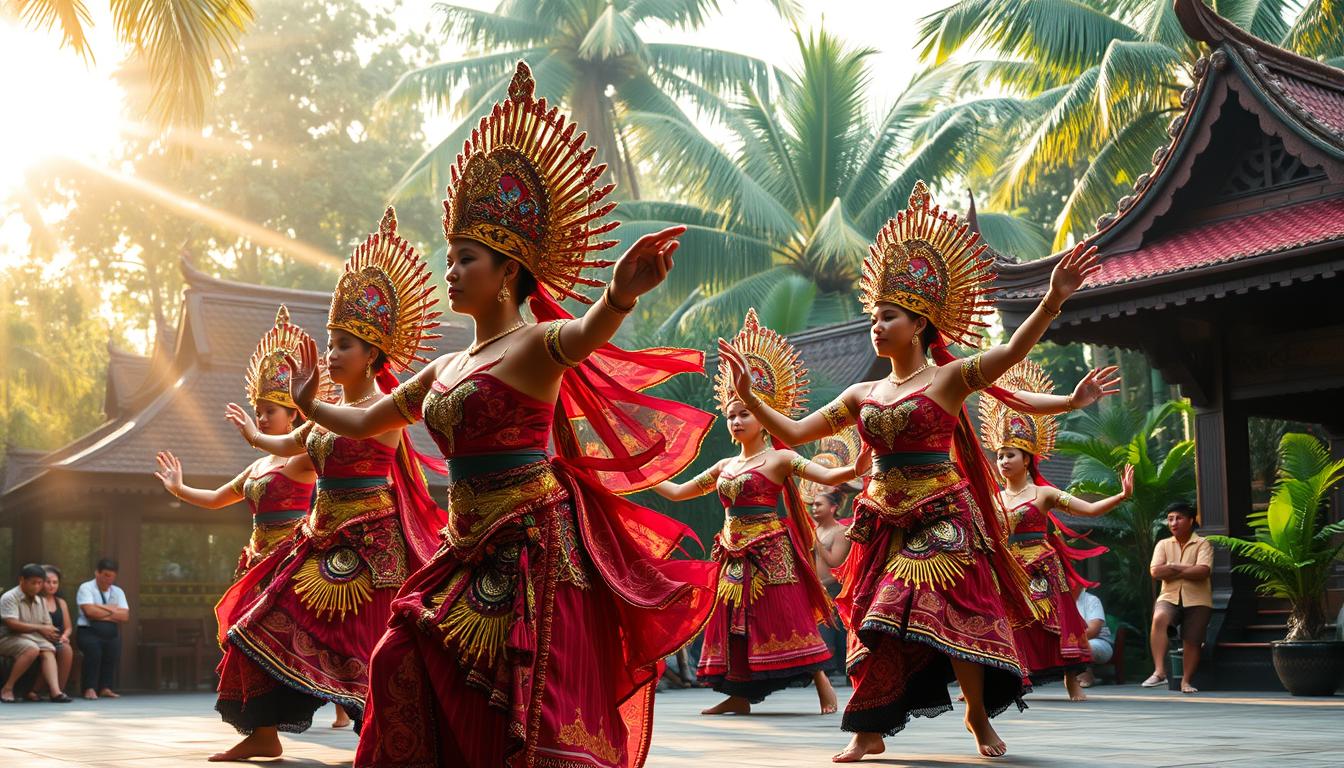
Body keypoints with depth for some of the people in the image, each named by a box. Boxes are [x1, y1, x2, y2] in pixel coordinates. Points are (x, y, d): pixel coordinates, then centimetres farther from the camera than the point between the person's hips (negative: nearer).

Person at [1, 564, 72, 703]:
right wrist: (39, 628, -15)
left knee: (48, 650, -26)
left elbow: (47, 625, 15)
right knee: (32, 649, -35)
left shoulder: (40, 601, 15)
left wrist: (49, 633, -10)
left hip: (33, 638, 6)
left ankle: (55, 691, -43)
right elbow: (12, 624, -18)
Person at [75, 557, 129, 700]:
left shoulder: (118, 592, 16)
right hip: (88, 631, -4)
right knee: (94, 650, -31)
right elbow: (90, 611, -15)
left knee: (114, 649, -24)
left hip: (111, 633, 4)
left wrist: (103, 608, -7)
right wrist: (114, 611, -3)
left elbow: (125, 616, 2)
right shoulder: (86, 588, 2)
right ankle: (90, 689, -24)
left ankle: (105, 688, -15)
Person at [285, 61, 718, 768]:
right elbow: (364, 423, 30)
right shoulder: (445, 369, 16)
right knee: (407, 669, 4)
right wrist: (308, 403, 38)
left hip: (535, 548, -8)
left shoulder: (534, 345, -9)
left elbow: (585, 334, -34)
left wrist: (618, 296, -55)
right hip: (471, 551, 8)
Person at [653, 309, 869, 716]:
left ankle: (823, 684, -3)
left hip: (770, 555, -6)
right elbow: (677, 491, 23)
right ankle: (739, 695, 12)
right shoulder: (725, 466, 14)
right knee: (735, 624, 6)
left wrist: (856, 468, -36)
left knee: (783, 619, -9)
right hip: (734, 557, 6)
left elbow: (828, 476, -17)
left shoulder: (778, 459, -4)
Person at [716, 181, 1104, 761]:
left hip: (941, 521, -4)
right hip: (884, 523, 5)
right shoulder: (862, 394, 11)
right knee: (876, 622, 2)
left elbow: (1011, 352, -20)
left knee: (954, 615, -7)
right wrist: (747, 395, 7)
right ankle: (869, 731, 9)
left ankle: (979, 716, 15)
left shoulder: (949, 379, -4)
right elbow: (793, 434, 13)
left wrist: (1052, 301, -33)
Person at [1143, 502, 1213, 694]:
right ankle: (1159, 671, -34)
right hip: (1170, 597, 1)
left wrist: (1172, 569, -7)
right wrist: (1185, 568, -7)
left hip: (1197, 600, -1)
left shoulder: (1202, 544, 2)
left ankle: (1186, 681, 10)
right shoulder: (1163, 544, 13)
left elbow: (1203, 571, -15)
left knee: (1191, 642, -7)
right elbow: (1155, 571, -2)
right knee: (1159, 618, -29)